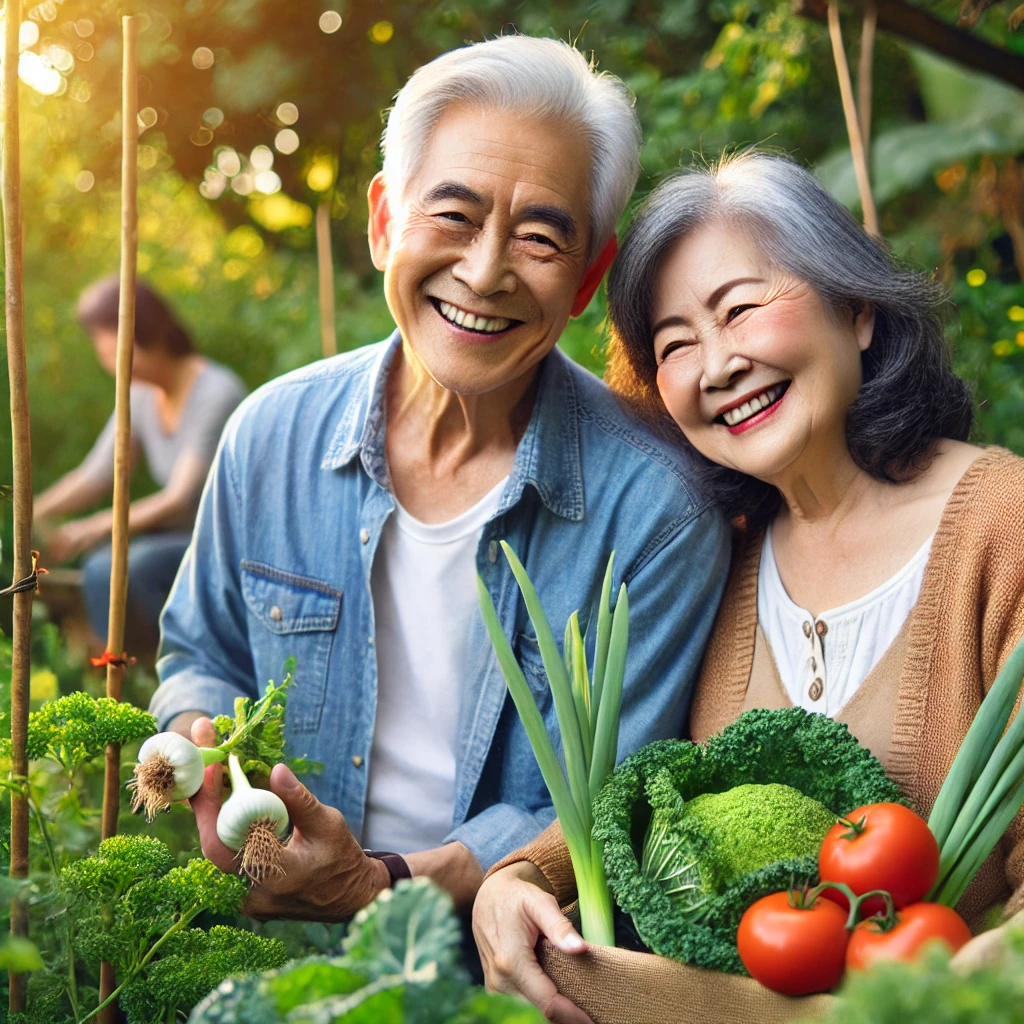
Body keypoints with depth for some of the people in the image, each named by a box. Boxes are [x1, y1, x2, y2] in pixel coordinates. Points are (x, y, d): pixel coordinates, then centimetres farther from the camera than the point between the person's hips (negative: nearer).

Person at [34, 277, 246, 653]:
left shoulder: (217, 393, -19)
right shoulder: (144, 396, 4)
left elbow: (180, 500, -24)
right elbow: (94, 475, 5)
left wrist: (90, 531, -32)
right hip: (193, 539, 6)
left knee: (137, 565, -28)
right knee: (101, 567, -20)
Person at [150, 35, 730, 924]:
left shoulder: (655, 514, -15)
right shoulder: (273, 434, -2)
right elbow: (202, 654, 13)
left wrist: (381, 886, -23)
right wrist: (204, 753, -9)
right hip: (278, 947, 2)